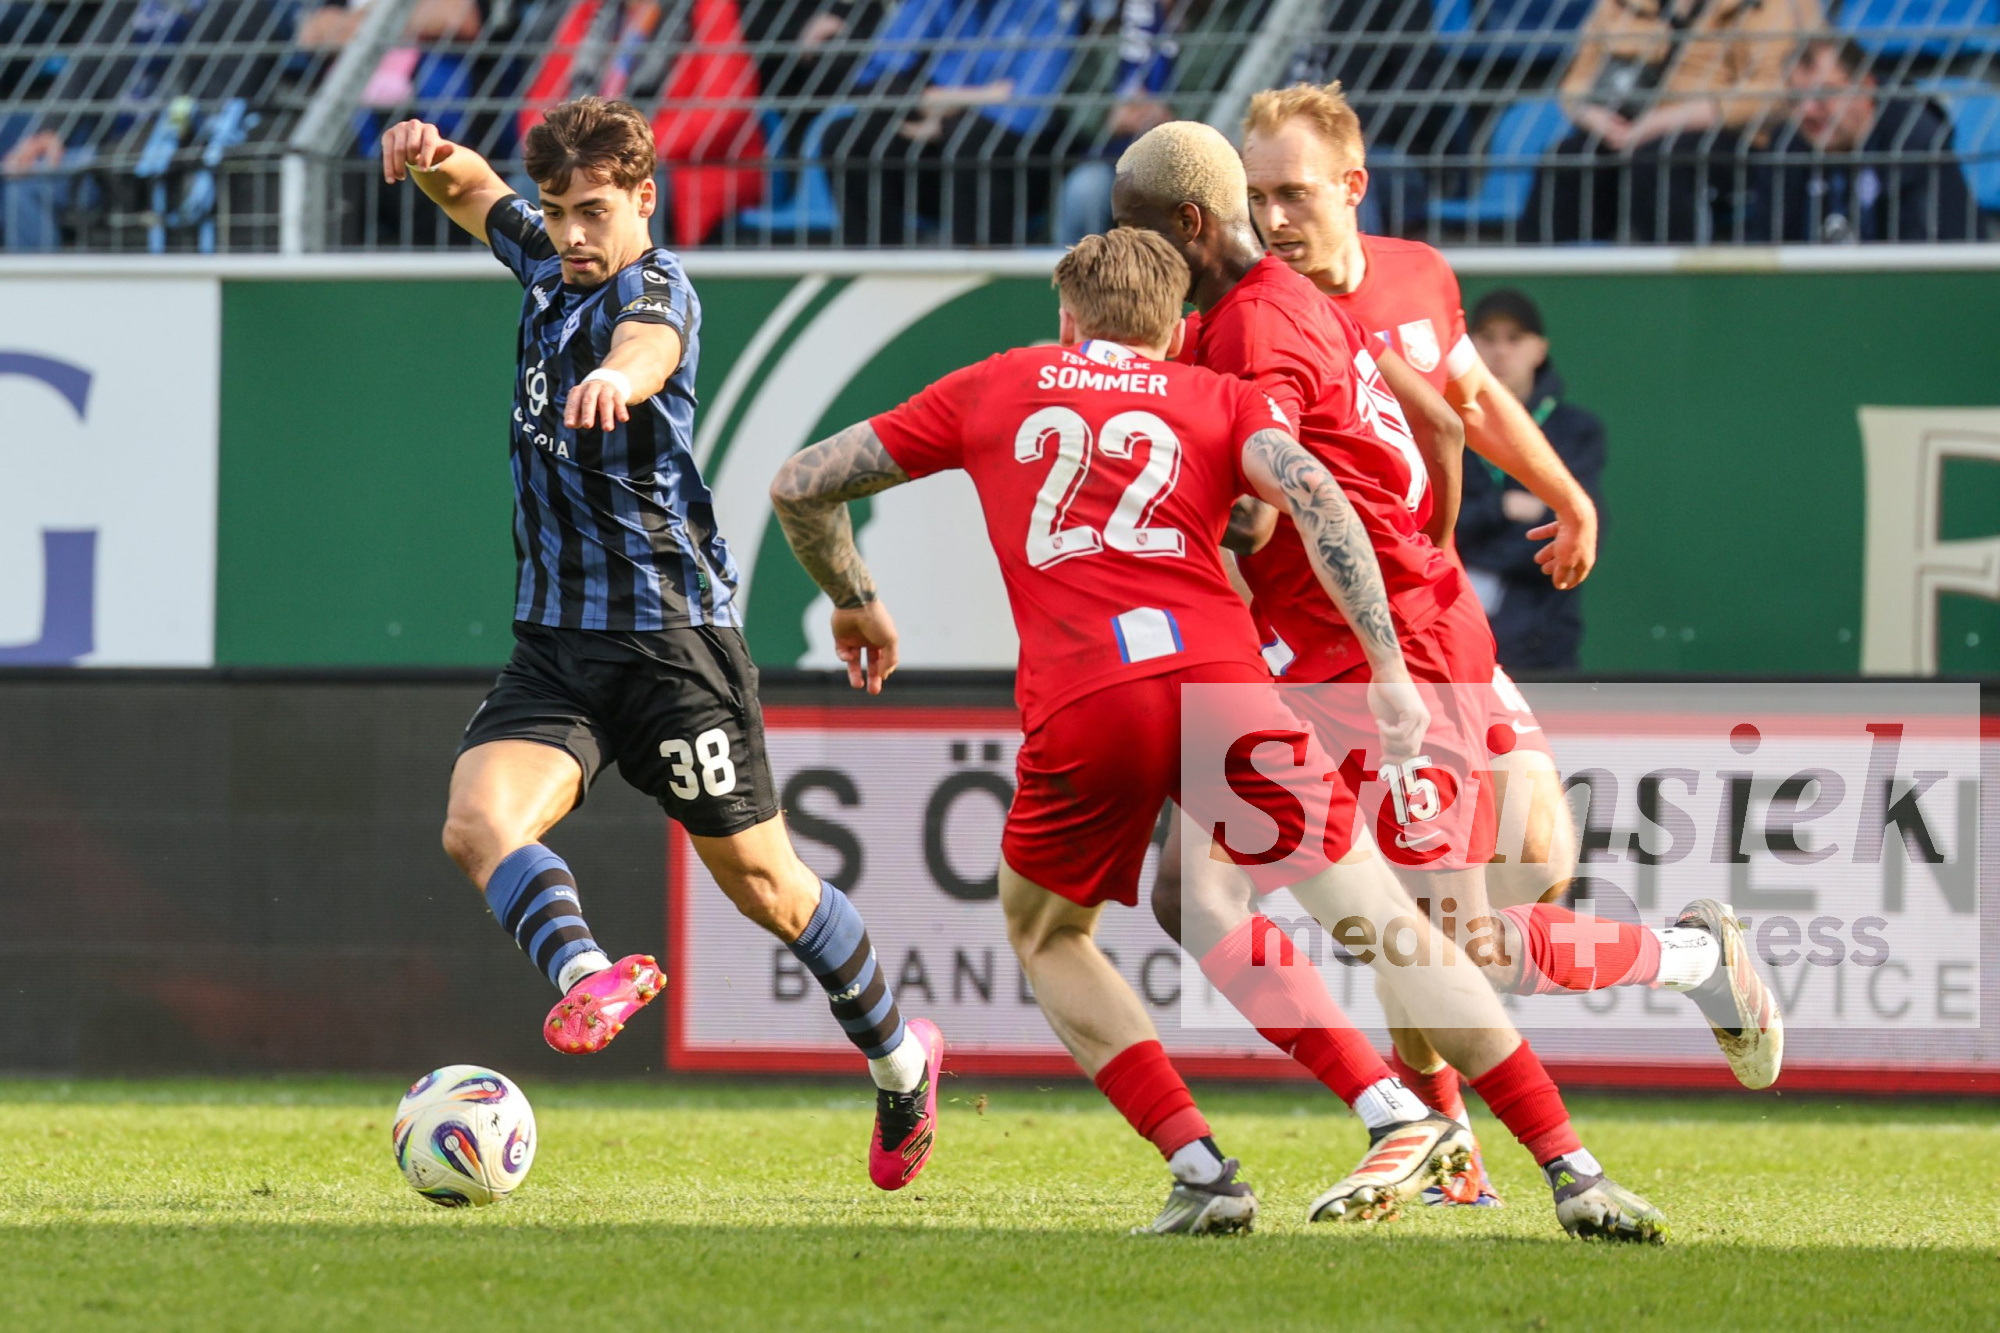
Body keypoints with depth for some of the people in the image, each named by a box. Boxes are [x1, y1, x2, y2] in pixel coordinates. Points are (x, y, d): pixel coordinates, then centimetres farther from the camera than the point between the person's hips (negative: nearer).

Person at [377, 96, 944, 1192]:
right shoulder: (550, 269, 11)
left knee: (759, 878, 3)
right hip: (553, 639, 7)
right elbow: (475, 194, 29)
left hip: (669, 629, -7)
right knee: (478, 821, -23)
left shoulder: (654, 286, -11)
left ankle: (899, 1056, 24)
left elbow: (650, 345, -36)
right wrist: (430, 157, 4)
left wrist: (617, 376, -62)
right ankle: (586, 977, -45)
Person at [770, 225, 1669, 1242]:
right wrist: (1388, 670, -3)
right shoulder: (1220, 400, 23)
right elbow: (1309, 490, 2)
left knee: (1043, 936, 24)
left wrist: (853, 602, 45)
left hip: (1078, 704, 0)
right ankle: (1575, 1174, 0)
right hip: (1222, 677, 0)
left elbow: (801, 486, 28)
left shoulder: (995, 388, 26)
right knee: (1381, 920, 6)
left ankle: (1199, 1170, 6)